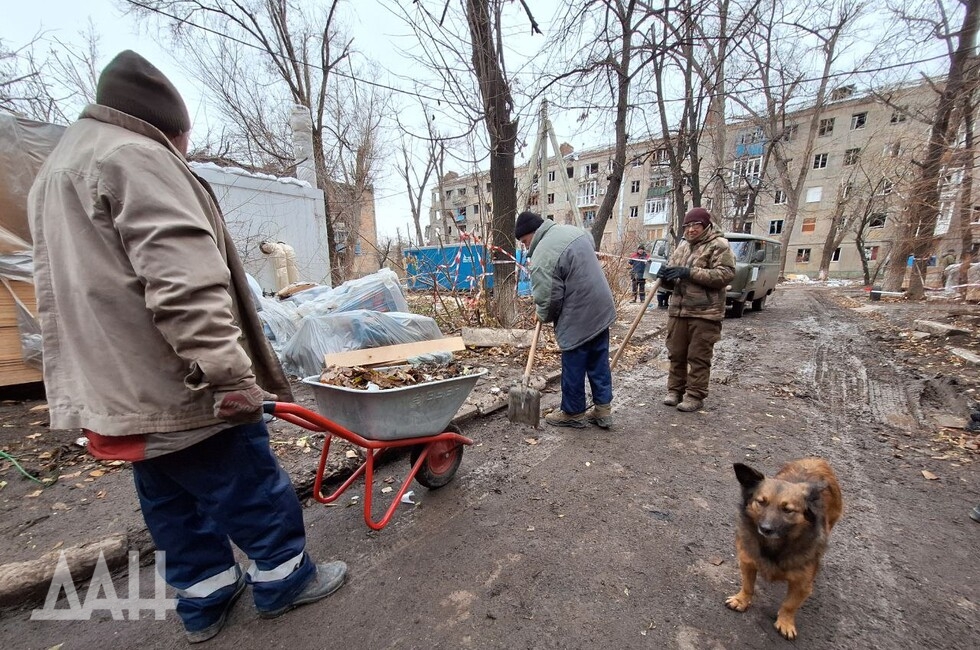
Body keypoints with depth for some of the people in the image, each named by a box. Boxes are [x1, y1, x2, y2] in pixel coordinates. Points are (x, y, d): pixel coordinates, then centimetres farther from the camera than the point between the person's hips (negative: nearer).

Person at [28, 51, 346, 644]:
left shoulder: (54, 173, 22)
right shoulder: (136, 157, -11)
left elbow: (63, 291, 24)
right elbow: (184, 282, -27)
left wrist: (85, 385, 28)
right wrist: (231, 374, -28)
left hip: (112, 391, 10)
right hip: (178, 388, -10)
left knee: (173, 503, 20)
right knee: (253, 488, 7)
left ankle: (204, 600, 36)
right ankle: (285, 580, 26)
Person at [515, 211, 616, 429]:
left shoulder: (542, 257, -20)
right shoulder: (573, 230, 7)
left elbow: (548, 299, -18)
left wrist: (543, 316, 5)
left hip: (578, 319, -9)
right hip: (601, 309, 9)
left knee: (573, 368, 7)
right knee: (599, 363, 16)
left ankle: (572, 413, 23)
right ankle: (603, 409, 27)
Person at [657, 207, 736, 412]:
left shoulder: (719, 245, -5)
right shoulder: (683, 245, 16)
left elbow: (725, 274, -15)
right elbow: (672, 267, 23)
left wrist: (690, 273, -21)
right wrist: (667, 274, -3)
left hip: (704, 312, -6)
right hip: (678, 309, 6)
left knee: (698, 357, 1)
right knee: (676, 354, 11)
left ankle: (695, 396, 11)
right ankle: (675, 390, 23)